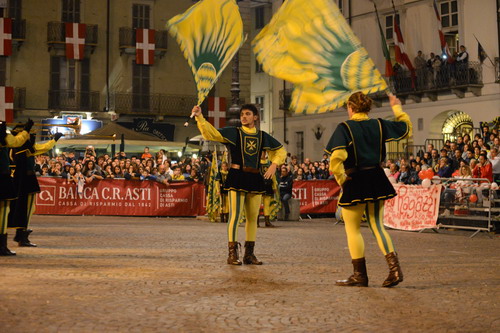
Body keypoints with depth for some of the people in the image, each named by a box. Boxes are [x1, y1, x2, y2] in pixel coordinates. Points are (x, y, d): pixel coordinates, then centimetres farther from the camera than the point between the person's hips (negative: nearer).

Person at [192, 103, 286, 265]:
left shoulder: (263, 136, 12)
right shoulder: (234, 133, 2)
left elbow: (281, 151, 22)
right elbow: (211, 133, -8)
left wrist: (274, 164, 4)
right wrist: (199, 117, -21)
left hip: (255, 179, 4)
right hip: (237, 177, -4)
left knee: (253, 217, 8)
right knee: (235, 215, -10)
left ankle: (249, 254, 17)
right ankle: (232, 253, -6)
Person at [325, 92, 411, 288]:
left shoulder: (344, 128, -11)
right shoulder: (379, 125, 4)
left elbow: (336, 158, -24)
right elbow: (406, 127, 19)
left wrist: (341, 178, -10)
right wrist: (397, 107, 30)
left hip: (355, 182, -5)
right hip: (376, 179, 5)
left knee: (353, 229, 7)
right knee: (377, 226, 14)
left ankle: (360, 275, 11)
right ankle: (395, 268, 3)